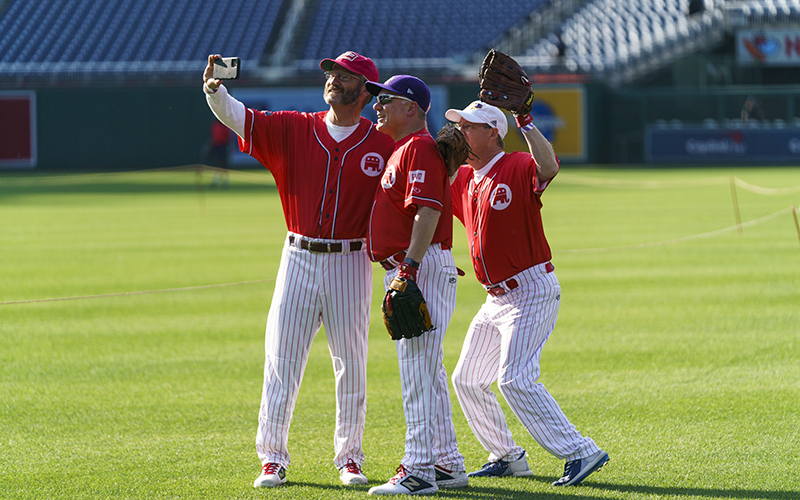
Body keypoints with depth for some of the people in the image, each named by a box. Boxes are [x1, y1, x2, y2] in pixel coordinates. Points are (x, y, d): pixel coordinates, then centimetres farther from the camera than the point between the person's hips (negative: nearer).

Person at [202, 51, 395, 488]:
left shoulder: (383, 145, 0)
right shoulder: (293, 130, 3)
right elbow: (237, 117, -7)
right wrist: (215, 90, -26)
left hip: (351, 263, -1)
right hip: (299, 259, 1)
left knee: (351, 365, 6)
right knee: (281, 361, -1)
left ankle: (349, 457, 17)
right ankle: (272, 459, 6)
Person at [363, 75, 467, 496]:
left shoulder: (420, 147, -12)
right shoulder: (400, 150, 21)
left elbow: (428, 211, -22)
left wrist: (409, 267, -29)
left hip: (423, 269, -11)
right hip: (406, 270, 11)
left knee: (417, 370, -12)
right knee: (427, 373, 14)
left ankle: (418, 471, -13)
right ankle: (447, 465, 19)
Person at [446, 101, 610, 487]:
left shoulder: (518, 168, -15)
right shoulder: (462, 179, 11)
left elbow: (548, 167, -36)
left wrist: (525, 121, -34)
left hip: (531, 292, -10)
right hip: (496, 299, 10)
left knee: (515, 380, -21)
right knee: (467, 380, 14)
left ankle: (580, 453, -19)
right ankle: (507, 458, 25)